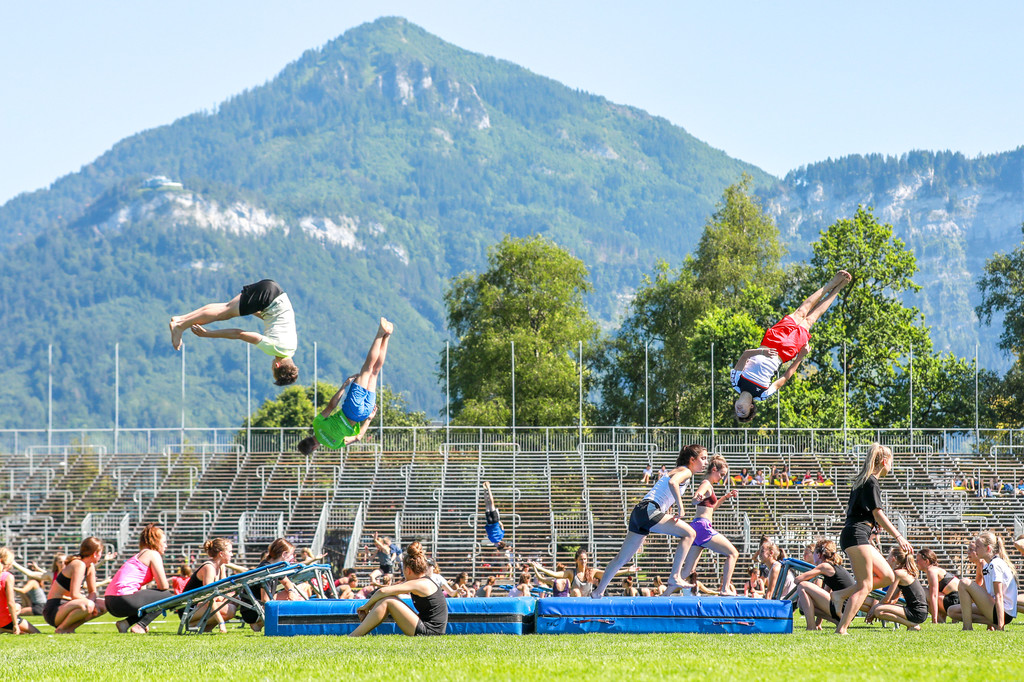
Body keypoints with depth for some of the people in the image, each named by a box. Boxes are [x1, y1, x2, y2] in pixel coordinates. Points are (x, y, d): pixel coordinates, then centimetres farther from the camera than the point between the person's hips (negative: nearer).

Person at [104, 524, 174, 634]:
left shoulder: (139, 555, 29)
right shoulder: (153, 554, 1)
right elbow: (163, 586, -4)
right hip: (124, 599, -9)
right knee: (169, 595, 2)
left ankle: (125, 624, 10)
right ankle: (140, 626, -8)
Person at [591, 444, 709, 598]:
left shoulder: (678, 471, 27)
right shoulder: (685, 472, -3)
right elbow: (672, 482, -25)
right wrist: (680, 507, -20)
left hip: (639, 511, 10)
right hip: (649, 510, -10)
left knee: (622, 558, 15)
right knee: (689, 533, -13)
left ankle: (599, 591, 21)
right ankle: (675, 577, -17)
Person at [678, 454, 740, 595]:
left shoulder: (707, 485, 22)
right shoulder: (706, 485, -8)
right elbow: (695, 500, -27)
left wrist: (725, 497, 29)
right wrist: (698, 498, -49)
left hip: (696, 526, 10)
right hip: (703, 526, -10)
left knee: (688, 570, 6)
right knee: (733, 553, -4)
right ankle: (725, 589, -11)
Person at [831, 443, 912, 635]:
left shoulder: (862, 481, 20)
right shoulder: (871, 483, -9)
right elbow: (878, 513, -16)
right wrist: (898, 536, -18)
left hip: (857, 538, 10)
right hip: (857, 535, -10)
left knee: (888, 576, 8)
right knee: (865, 586, -11)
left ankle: (841, 594, 4)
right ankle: (841, 629, -18)